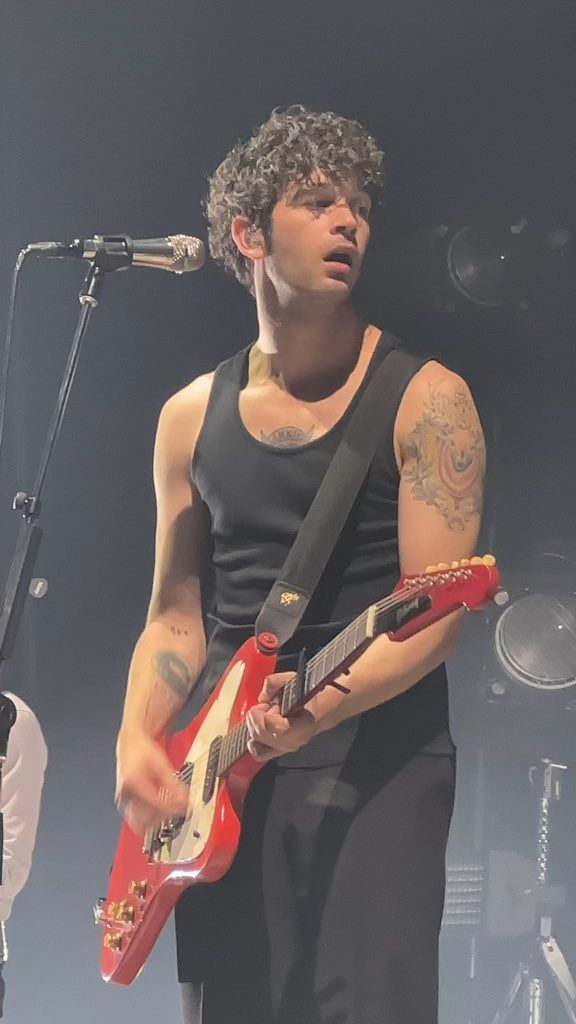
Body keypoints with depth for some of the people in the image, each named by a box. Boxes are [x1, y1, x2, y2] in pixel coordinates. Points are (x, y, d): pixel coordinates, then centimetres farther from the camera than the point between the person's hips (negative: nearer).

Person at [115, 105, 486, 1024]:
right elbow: (177, 614, 13)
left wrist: (321, 706, -25)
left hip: (378, 761, -4)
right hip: (221, 774, 4)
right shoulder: (193, 416, 11)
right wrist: (139, 740, -5)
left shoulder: (424, 398, -2)